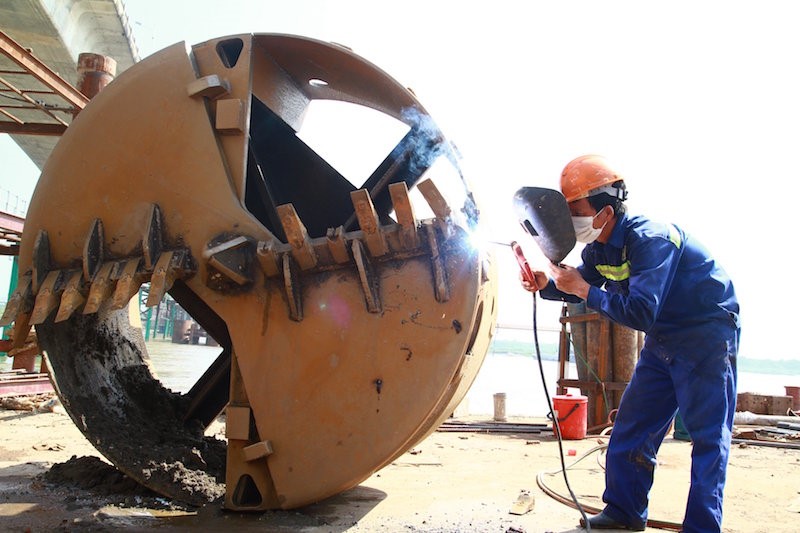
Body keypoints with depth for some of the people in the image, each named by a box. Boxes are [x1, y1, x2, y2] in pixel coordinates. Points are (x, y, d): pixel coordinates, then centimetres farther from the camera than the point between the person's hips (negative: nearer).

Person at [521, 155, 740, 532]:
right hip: (662, 338, 9)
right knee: (632, 425, 9)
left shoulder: (650, 239, -28)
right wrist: (546, 285, -10)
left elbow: (641, 313, -36)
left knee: (708, 436, -5)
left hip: (707, 332, -9)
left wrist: (583, 290, -30)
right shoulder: (599, 248, -2)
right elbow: (582, 287, 11)